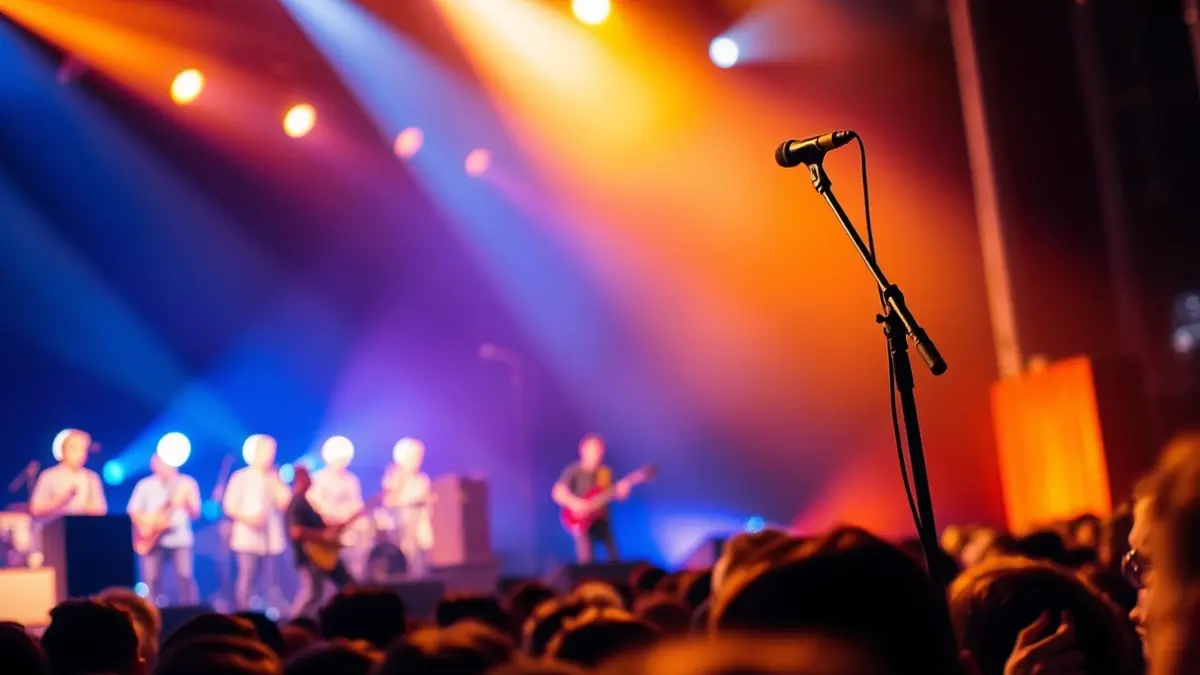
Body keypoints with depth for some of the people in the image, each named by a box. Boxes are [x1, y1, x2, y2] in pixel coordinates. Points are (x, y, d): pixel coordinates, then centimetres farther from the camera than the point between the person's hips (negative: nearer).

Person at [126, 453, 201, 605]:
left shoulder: (187, 483, 4)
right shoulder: (145, 485, 5)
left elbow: (195, 514, 1)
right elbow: (133, 510, 7)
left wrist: (187, 501, -18)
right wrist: (145, 524, -9)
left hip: (180, 539, -1)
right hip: (153, 539, 1)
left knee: (186, 576, -10)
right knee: (151, 579, -2)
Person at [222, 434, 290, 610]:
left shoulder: (276, 478, 11)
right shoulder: (240, 476, 2)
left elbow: (285, 503, -2)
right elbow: (229, 506, -2)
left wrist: (274, 480, -4)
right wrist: (246, 518, -18)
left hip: (272, 539, 3)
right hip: (248, 537, -3)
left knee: (272, 581, 1)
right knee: (246, 580, -5)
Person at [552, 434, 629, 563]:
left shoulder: (606, 472, 8)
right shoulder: (574, 471, -8)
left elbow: (614, 493, 8)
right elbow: (557, 493, -15)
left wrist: (621, 490, -14)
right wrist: (575, 503, -28)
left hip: (602, 520, 5)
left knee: (615, 558, 4)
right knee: (586, 561, -12)